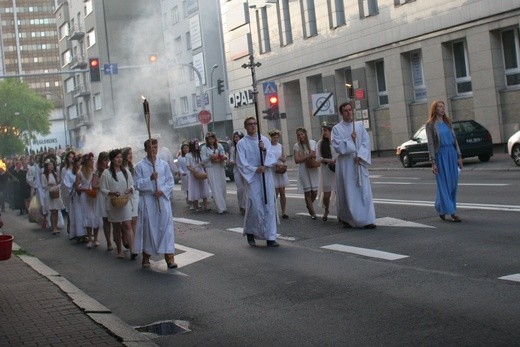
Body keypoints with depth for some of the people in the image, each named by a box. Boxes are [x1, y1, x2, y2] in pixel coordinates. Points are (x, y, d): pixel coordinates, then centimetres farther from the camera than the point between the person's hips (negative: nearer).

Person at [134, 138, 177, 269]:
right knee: (148, 227, 5)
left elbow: (170, 181, 7)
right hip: (147, 200, -1)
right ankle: (146, 256, 19)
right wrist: (150, 179, -18)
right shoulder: (140, 166, 1)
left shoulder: (164, 164, 6)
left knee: (166, 225, -6)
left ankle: (169, 255, -5)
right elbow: (138, 184, -4)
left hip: (162, 198, 1)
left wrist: (162, 191, -9)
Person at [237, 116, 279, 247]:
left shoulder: (264, 140, 8)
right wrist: (255, 169, -17)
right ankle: (250, 233, 17)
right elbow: (241, 163, -5)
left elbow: (273, 158, 3)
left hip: (266, 177, 3)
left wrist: (264, 150, -14)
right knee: (255, 207, -7)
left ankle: (270, 237, 5)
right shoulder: (242, 143, -1)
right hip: (252, 178, -3)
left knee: (269, 207, 0)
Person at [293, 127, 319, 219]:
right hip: (303, 170, -2)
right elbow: (296, 160, -8)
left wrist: (317, 161, -4)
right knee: (307, 192, 0)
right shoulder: (297, 146, -2)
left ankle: (309, 205, 30)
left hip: (313, 169, 2)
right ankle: (312, 212, 10)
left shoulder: (313, 142, 5)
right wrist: (308, 157, -16)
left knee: (314, 192, -1)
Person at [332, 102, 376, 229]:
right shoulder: (337, 129, 2)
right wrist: (350, 139, -16)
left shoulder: (360, 126, 9)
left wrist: (360, 155, -12)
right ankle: (347, 219, 14)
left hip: (359, 162, 2)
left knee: (364, 191, -5)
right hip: (345, 165, -2)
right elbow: (337, 146, -8)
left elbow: (366, 142, 2)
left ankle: (367, 220, -7)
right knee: (347, 192, 2)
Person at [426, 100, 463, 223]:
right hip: (440, 154, -6)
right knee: (443, 183, -5)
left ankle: (441, 208, 19)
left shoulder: (447, 122, 13)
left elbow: (454, 139, 15)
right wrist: (433, 162, -11)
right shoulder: (430, 124, -2)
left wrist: (459, 156, 10)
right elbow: (430, 143, -6)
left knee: (453, 183, 6)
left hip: (452, 153, 6)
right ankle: (451, 212, -5)